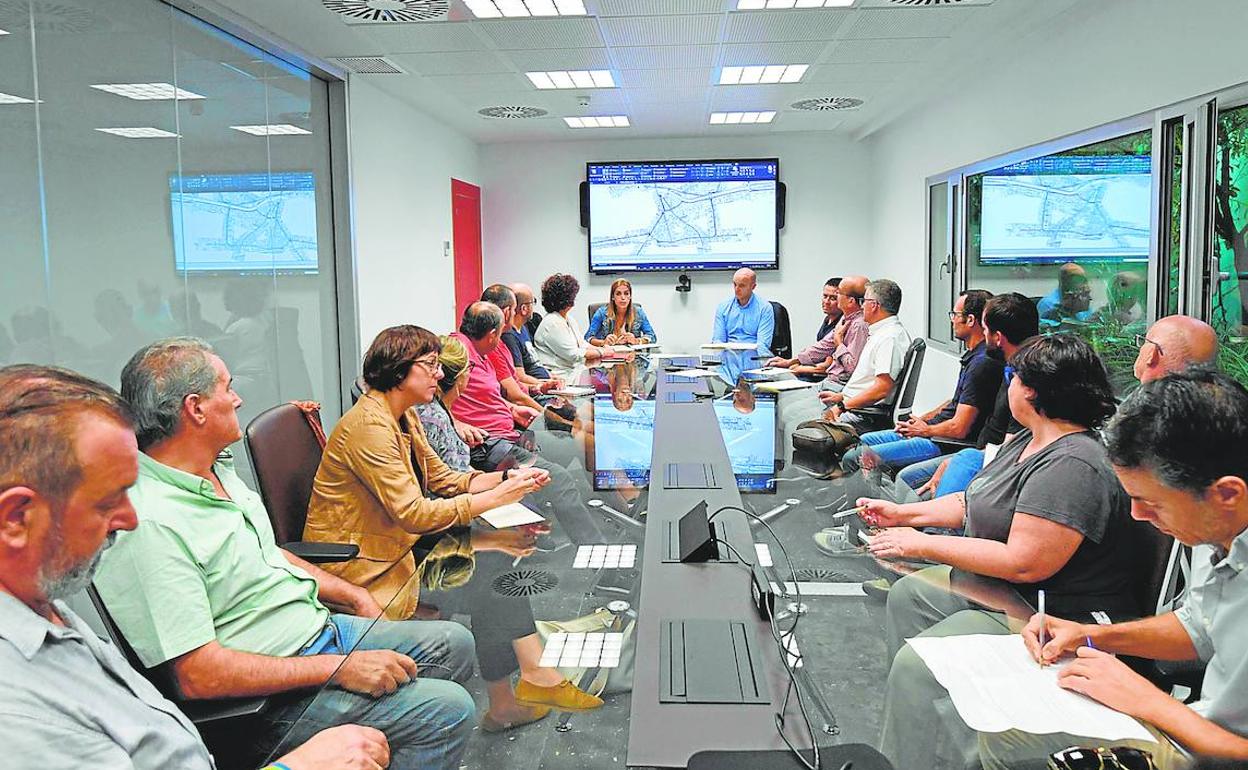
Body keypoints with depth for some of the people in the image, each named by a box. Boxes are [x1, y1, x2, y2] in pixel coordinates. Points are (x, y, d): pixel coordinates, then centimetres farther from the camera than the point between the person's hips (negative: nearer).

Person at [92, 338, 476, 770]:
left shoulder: (219, 468, 6)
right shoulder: (151, 524, -26)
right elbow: (199, 674, -27)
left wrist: (352, 596, 14)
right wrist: (339, 669, -25)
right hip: (273, 691, -10)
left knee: (453, 644, 13)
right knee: (448, 710, -15)